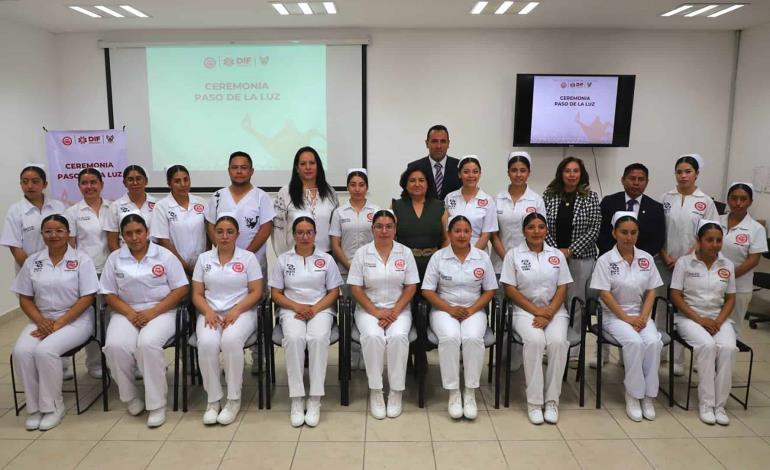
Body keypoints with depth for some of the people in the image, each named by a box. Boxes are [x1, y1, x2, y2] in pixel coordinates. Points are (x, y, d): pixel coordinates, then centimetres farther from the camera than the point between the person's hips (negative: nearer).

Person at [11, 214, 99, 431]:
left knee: (45, 350, -29)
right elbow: (24, 298, 9)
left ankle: (53, 407, -9)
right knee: (21, 352, -23)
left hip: (75, 320, -4)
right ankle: (35, 407, -6)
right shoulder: (32, 262, 8)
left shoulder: (81, 259, -4)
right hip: (41, 320, 4)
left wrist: (60, 323, -16)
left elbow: (87, 298, -9)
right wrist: (41, 321, -9)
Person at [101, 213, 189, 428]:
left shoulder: (164, 255, 1)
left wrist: (153, 312, -13)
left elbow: (181, 289, -3)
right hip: (126, 313, 3)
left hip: (160, 311, -3)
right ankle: (131, 397, -3)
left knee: (148, 344, -32)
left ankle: (157, 404, -18)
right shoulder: (114, 258, 9)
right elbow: (109, 294, 8)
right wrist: (129, 313, -11)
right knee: (115, 346, -27)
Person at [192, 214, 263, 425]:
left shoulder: (248, 257, 4)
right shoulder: (203, 258, 12)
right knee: (206, 343, -30)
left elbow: (256, 292, -1)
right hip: (211, 313, 2)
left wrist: (236, 310, -16)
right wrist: (208, 312, -11)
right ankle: (212, 400, -15)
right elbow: (197, 294, 9)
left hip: (241, 312, -2)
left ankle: (234, 399, -19)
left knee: (231, 340, -34)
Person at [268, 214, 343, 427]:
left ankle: (315, 400, -27)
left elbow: (333, 292, 6)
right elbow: (276, 294, 6)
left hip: (321, 309, 0)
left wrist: (315, 309, -11)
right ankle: (296, 399, -25)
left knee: (318, 338, -33)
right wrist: (297, 306, -11)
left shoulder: (326, 259, 9)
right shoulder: (283, 259, 9)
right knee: (294, 338, -33)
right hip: (292, 310, 0)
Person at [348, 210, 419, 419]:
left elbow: (411, 287, 1)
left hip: (398, 309, 1)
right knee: (373, 337, -30)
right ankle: (375, 391, -15)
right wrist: (376, 311, -13)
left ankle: (396, 392, -15)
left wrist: (394, 312, -12)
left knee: (398, 336, -30)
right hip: (369, 309, 0)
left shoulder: (405, 252, 3)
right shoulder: (362, 253, 1)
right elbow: (355, 288, -2)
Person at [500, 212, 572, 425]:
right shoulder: (514, 254, 2)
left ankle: (552, 400, -14)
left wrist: (548, 314, -12)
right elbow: (510, 289, -3)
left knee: (558, 341, -28)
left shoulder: (557, 255, 10)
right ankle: (534, 401, -20)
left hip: (554, 311, 2)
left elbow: (562, 288, 4)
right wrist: (536, 310, -12)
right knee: (535, 341, -32)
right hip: (525, 311, -2)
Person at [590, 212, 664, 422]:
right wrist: (627, 318, -15)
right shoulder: (605, 260, -5)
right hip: (615, 315, -3)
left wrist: (643, 317, -10)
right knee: (634, 342, -30)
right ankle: (633, 395, -15)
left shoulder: (646, 259, 6)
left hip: (641, 314, 4)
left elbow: (651, 292, 6)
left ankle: (648, 395, -12)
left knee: (653, 342, -26)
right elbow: (605, 295, -10)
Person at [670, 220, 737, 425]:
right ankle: (706, 403, -20)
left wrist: (719, 321, -8)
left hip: (718, 318, 3)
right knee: (707, 345, -31)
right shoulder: (684, 262, -2)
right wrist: (700, 319, -14)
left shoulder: (727, 265, 8)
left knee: (728, 348, -27)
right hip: (690, 317, -3)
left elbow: (730, 299, 10)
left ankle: (719, 404, -16)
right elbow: (675, 296, -5)